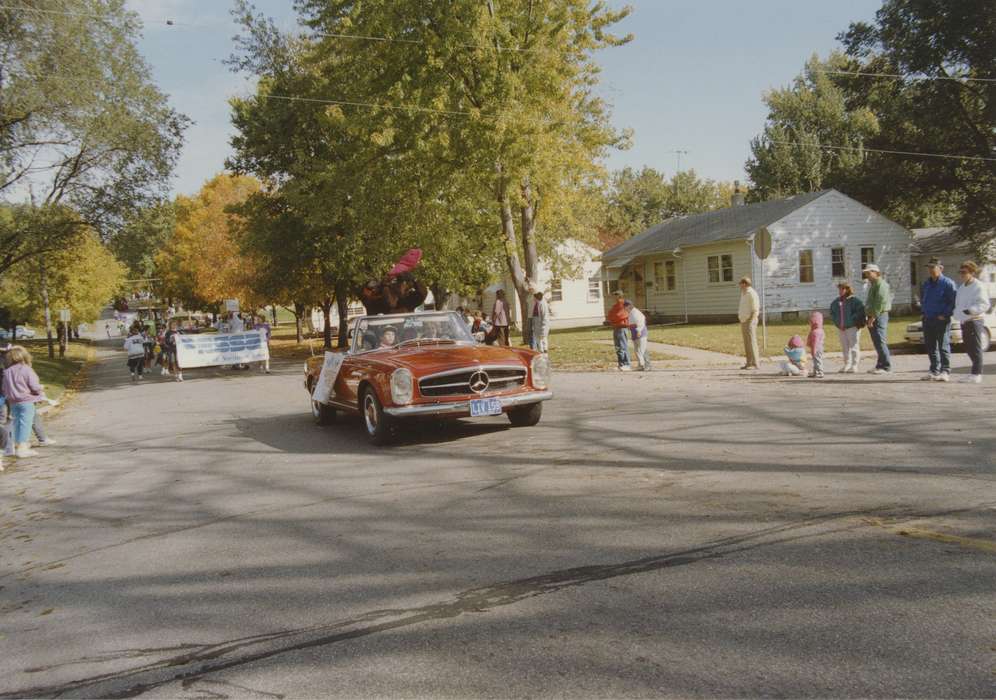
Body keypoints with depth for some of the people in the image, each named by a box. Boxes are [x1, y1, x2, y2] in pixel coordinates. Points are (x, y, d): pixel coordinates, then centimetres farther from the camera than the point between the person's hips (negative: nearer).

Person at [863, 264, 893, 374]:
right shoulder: (873, 285, 21)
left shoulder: (881, 284, -11)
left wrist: (873, 317, -20)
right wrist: (868, 317, 18)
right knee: (877, 343, 11)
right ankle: (880, 366, 16)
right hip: (873, 317, 10)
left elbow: (880, 302, -19)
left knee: (880, 342, -12)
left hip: (879, 316, -10)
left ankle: (886, 367, -12)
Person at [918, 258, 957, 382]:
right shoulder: (926, 283, 13)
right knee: (930, 347, 10)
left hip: (942, 320, -7)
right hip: (927, 320, 7)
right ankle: (934, 370, 17)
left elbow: (954, 300, -11)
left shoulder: (947, 283, -8)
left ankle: (945, 371, -2)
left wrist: (945, 315, -13)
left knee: (943, 346, -5)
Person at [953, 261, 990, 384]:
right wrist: (957, 314, 11)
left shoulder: (978, 286, -8)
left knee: (976, 348, -8)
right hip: (964, 321, 8)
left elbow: (985, 304, -15)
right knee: (969, 349, 11)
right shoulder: (962, 288, 18)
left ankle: (977, 374, -7)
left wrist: (971, 310, -27)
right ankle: (975, 372, 20)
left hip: (975, 320, -8)